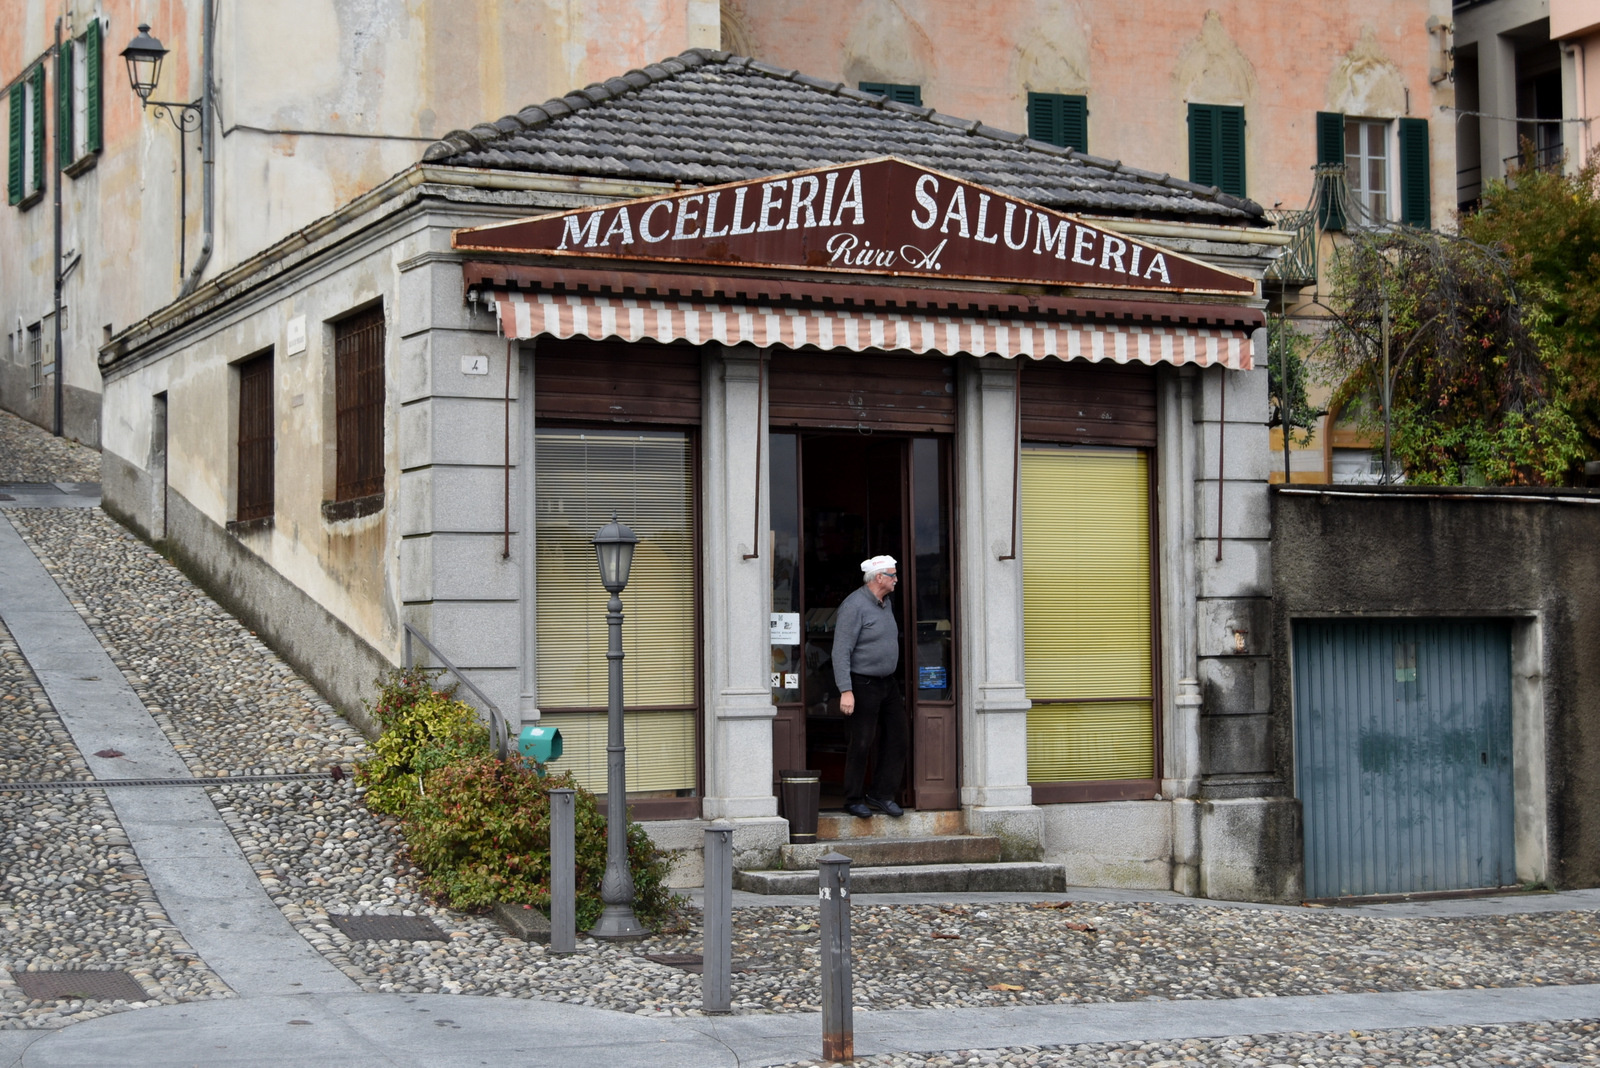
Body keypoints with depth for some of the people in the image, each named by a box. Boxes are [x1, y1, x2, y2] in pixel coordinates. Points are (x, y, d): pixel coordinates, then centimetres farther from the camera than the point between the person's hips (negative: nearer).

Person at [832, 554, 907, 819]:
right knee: (862, 743, -3)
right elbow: (841, 651, -20)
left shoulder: (886, 603, 12)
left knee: (896, 739, 6)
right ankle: (854, 799, 9)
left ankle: (882, 795, 15)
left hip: (888, 683, 9)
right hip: (863, 685, -9)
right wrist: (845, 691, -25)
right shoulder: (855, 605, -16)